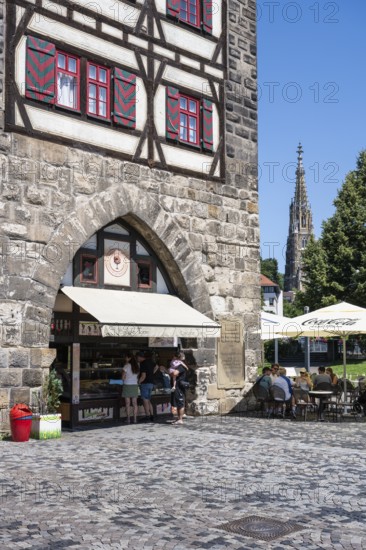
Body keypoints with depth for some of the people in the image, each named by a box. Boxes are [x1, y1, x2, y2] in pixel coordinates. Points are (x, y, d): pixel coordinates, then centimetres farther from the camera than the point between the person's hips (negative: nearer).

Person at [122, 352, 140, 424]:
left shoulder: (126, 366, -10)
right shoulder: (136, 365, 5)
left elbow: (123, 377, -8)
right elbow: (137, 376, 9)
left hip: (127, 385, -5)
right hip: (135, 385, 5)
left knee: (128, 403, 0)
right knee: (134, 403, 7)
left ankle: (128, 419, 0)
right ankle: (135, 419, 7)